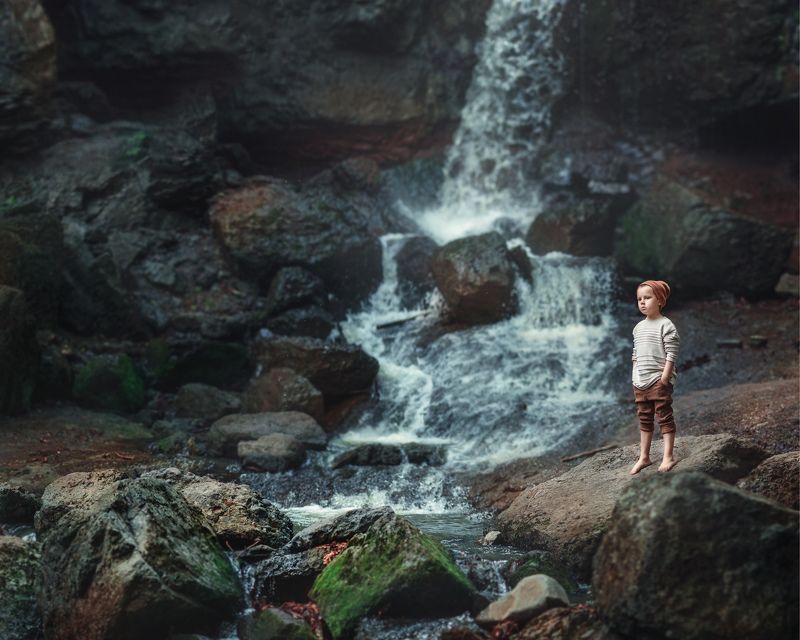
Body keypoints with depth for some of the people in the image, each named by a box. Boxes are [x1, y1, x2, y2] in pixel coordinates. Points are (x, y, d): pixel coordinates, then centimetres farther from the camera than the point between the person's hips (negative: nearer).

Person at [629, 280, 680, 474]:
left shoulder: (665, 325, -9)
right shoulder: (639, 327, 12)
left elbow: (671, 354, -13)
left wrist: (665, 377, -18)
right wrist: (635, 377, 12)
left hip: (659, 380, -7)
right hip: (640, 383, 7)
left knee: (664, 418, -4)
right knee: (644, 420, 12)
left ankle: (668, 456, 0)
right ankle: (644, 457, 19)